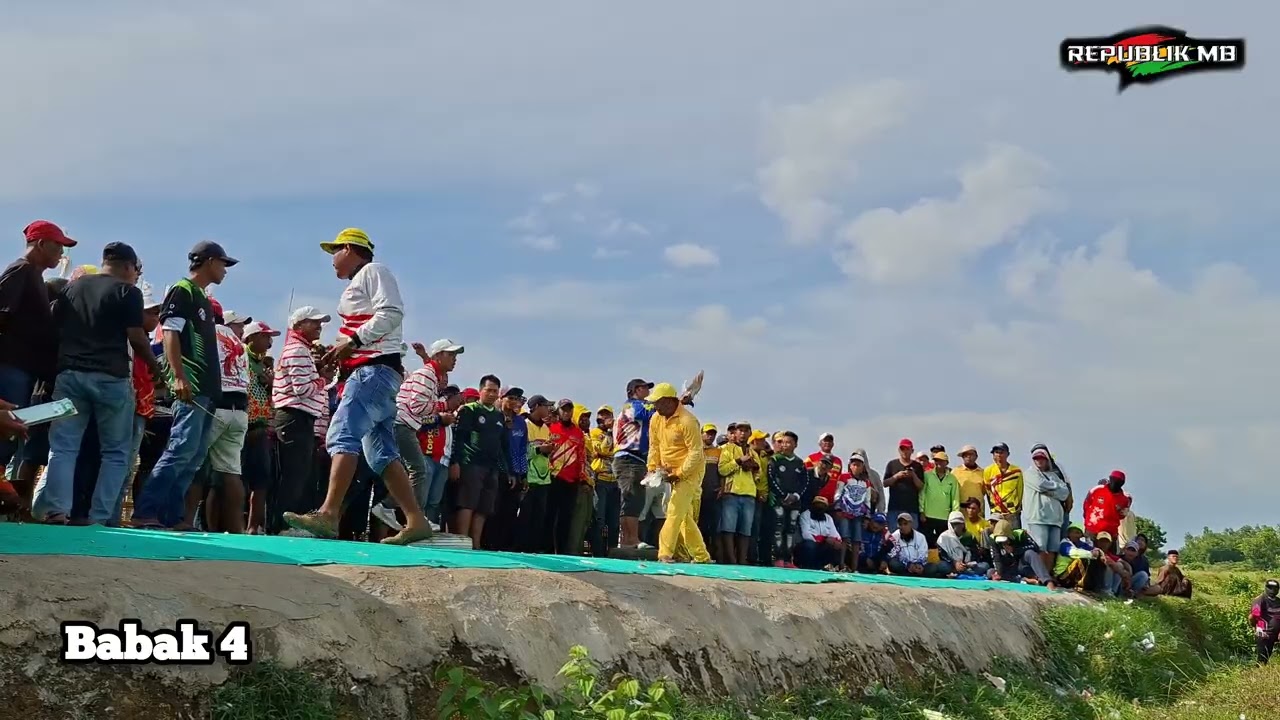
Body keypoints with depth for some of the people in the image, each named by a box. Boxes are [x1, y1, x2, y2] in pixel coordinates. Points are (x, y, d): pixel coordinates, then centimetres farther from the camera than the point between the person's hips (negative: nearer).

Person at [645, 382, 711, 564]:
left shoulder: (687, 421, -22)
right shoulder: (656, 419, 1)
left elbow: (696, 453, -21)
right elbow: (654, 447, 9)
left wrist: (678, 474, -22)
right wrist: (652, 469, -2)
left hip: (689, 471, -8)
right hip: (670, 472, 8)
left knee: (675, 511, -18)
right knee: (685, 516, 12)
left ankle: (665, 554, -21)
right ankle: (701, 556, 21)